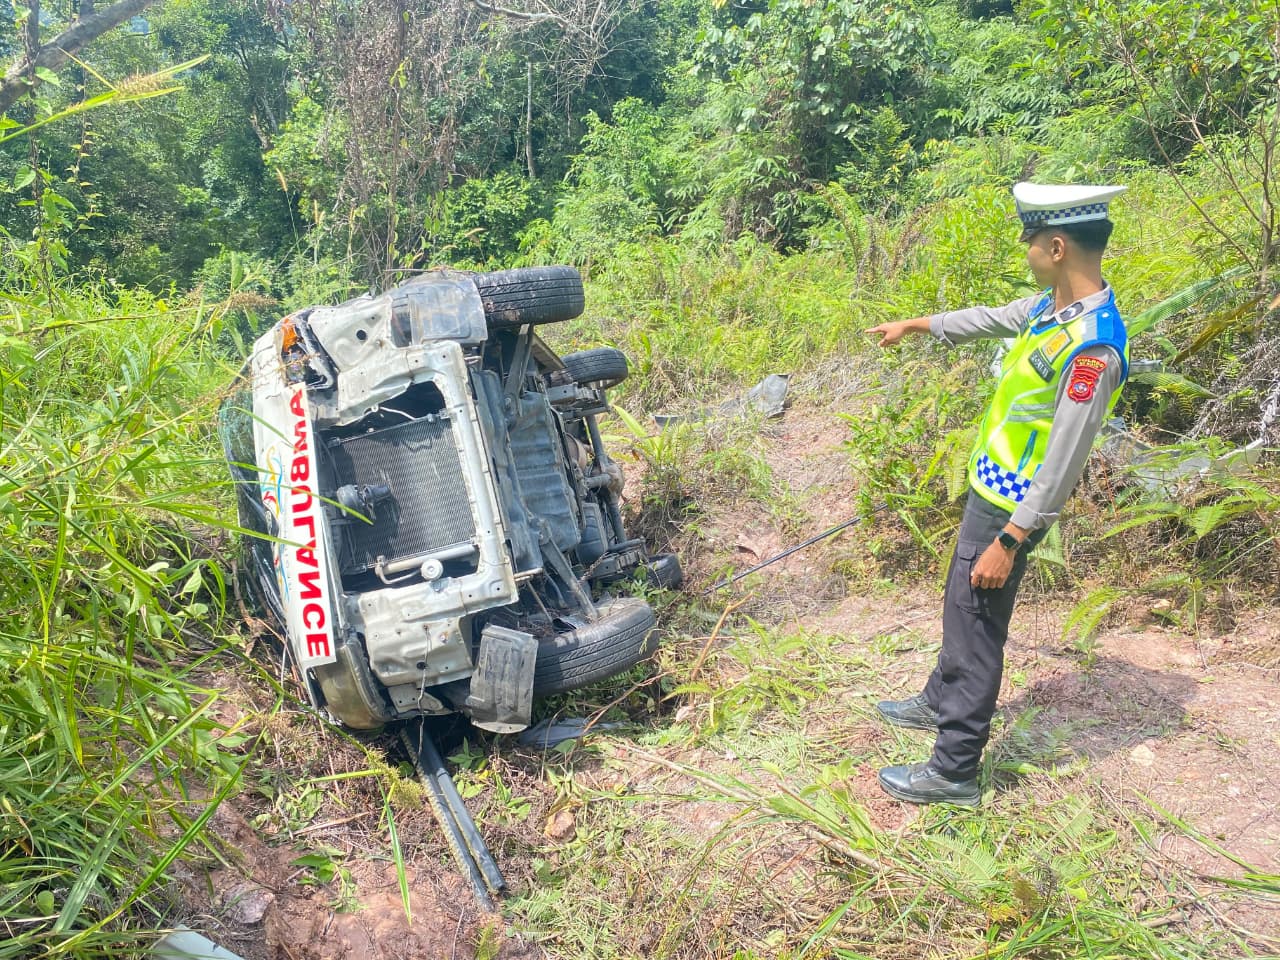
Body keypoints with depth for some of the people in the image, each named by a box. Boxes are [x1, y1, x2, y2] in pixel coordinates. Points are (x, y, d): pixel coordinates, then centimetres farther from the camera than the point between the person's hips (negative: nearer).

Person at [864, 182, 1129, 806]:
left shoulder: (1092, 347, -28)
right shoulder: (1052, 304, 1)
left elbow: (1062, 467, -26)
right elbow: (990, 319, 22)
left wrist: (1007, 542, -22)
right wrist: (915, 326, 34)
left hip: (1010, 510, -9)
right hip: (989, 489, 9)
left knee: (975, 630, 2)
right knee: (961, 606, 25)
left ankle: (953, 772, 17)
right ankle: (939, 702, 47)